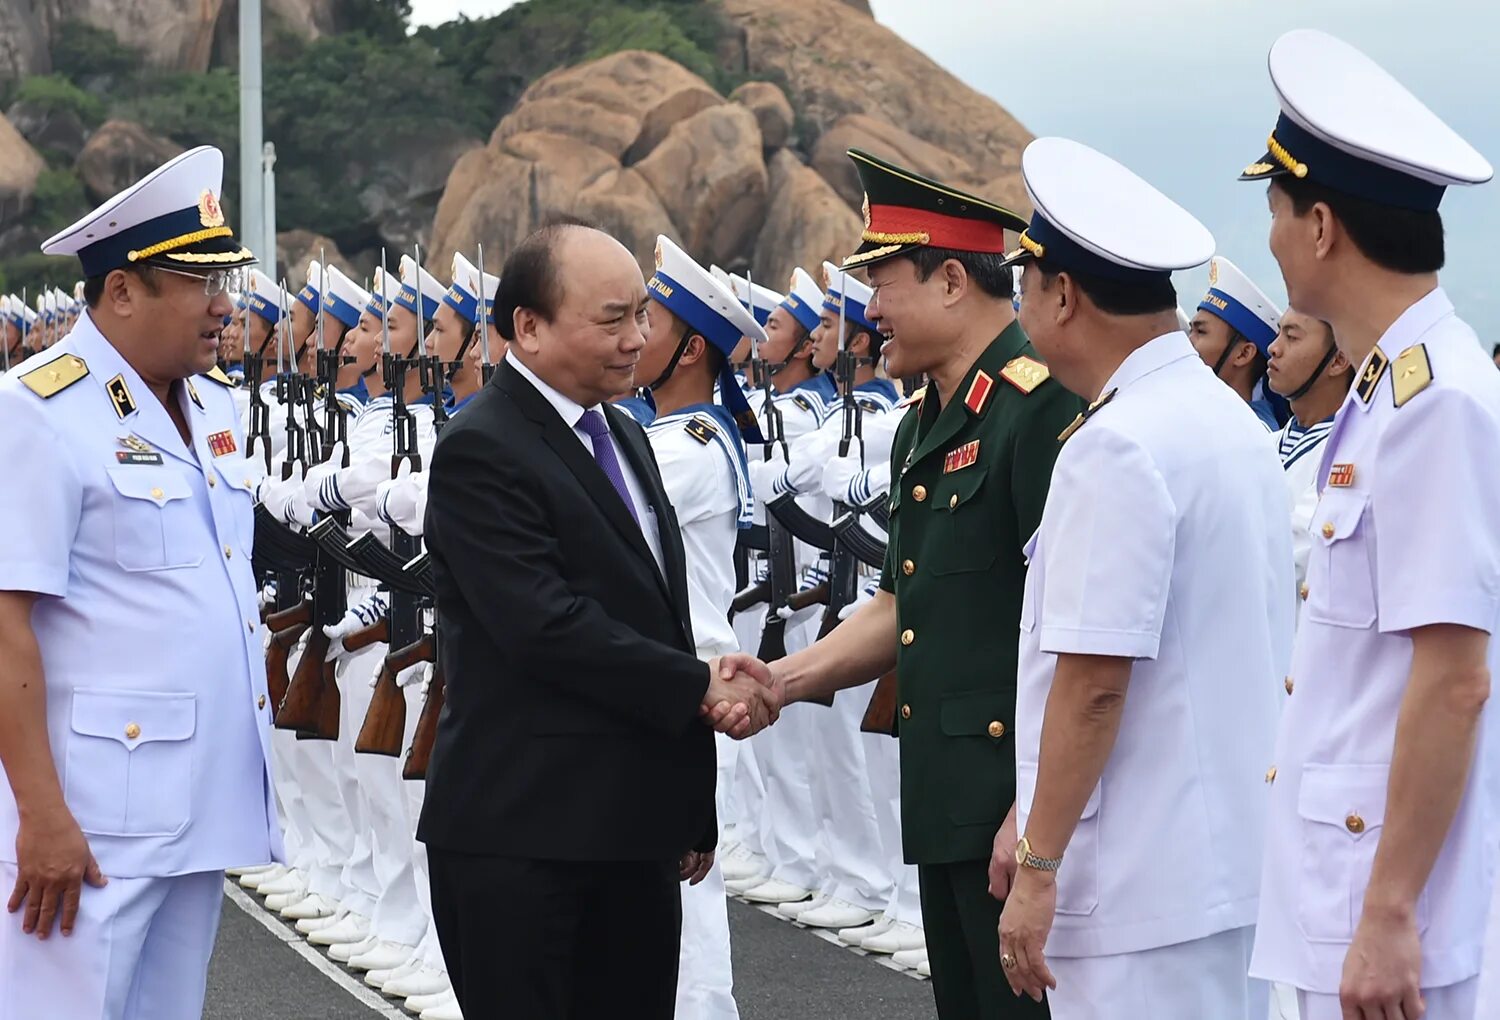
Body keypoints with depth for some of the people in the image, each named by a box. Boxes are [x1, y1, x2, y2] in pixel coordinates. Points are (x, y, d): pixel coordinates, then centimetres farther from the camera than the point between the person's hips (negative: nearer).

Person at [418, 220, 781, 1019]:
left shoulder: (623, 440, 17)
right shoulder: (481, 452, -12)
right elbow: (548, 628, -21)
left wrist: (692, 811, 19)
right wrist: (702, 688, -16)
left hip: (633, 829, 8)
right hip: (520, 832, -8)